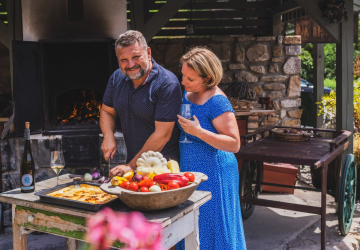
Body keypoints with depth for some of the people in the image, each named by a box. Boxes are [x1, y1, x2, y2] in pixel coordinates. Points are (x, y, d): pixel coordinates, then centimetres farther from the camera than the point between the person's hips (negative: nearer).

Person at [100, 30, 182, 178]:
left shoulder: (167, 84, -18)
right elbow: (107, 111, 17)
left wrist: (132, 166, -19)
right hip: (133, 160, 5)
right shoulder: (117, 78, 2)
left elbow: (162, 134, -21)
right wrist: (108, 136, -4)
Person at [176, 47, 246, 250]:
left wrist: (199, 132, -30)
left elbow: (234, 144, -23)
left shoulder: (217, 102, -20)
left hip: (212, 173, -8)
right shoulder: (187, 94, 5)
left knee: (210, 229, 5)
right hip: (190, 170, 8)